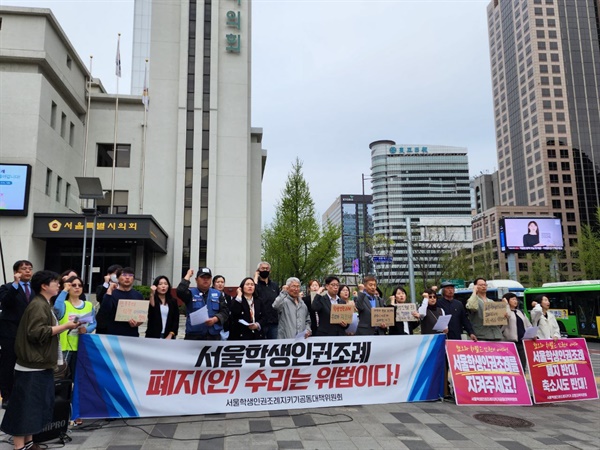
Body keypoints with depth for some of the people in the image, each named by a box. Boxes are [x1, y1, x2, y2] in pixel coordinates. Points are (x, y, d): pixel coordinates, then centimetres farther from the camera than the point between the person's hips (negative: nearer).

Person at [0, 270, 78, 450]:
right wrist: (64, 326, -18)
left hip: (40, 364, 10)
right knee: (25, 406, -3)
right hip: (33, 365, -10)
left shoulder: (44, 304, 15)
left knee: (36, 405, 14)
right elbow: (37, 333, -24)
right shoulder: (38, 305, -16)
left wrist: (64, 327, 8)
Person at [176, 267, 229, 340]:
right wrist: (188, 276, -6)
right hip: (194, 337, -2)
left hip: (214, 337, 3)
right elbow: (180, 291, -18)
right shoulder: (191, 293, 4)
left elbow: (225, 311, 5)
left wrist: (215, 319, -15)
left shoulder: (218, 294, 11)